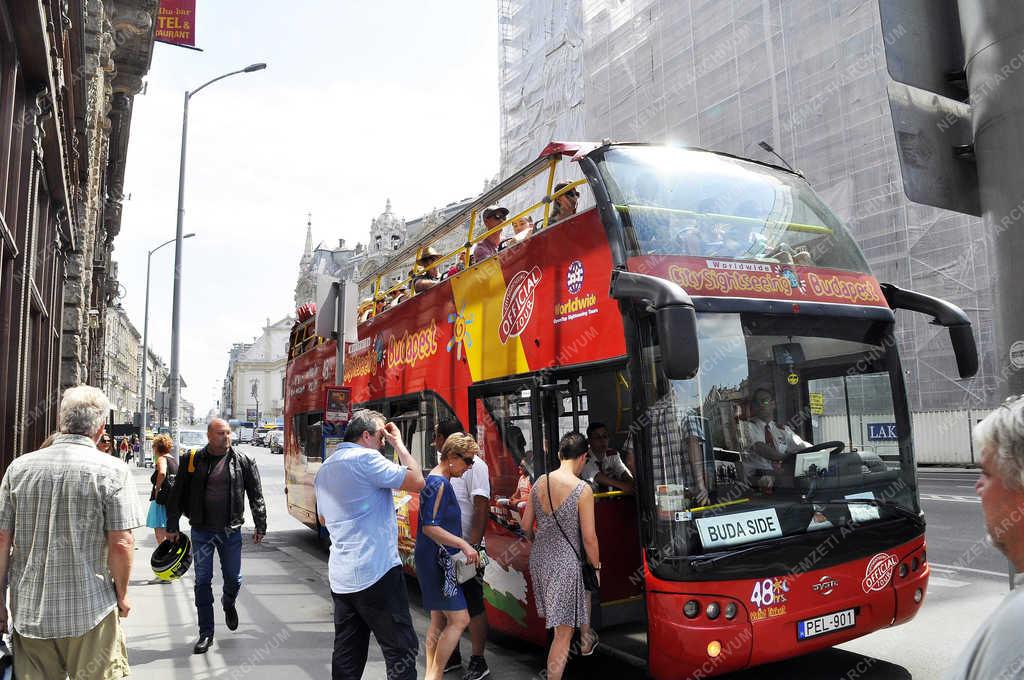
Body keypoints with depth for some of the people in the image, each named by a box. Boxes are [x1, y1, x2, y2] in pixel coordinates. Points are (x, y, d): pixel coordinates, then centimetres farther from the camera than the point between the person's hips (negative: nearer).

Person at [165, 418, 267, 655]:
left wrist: (260, 526, 1)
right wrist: (172, 526, 5)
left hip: (231, 531, 0)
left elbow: (256, 495, 2)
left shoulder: (243, 461, -2)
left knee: (233, 578, 9)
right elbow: (177, 494, 4)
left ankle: (228, 604, 44)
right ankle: (206, 633, 17)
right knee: (203, 581, 5)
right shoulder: (194, 460, -2)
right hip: (201, 531, 0)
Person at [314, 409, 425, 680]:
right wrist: (399, 443, -2)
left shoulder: (324, 469, 15)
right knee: (402, 650, -1)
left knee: (347, 656, 13)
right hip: (376, 573, -8)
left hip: (340, 577, 9)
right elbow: (417, 482, -12)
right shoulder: (365, 458, -11)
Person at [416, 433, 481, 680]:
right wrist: (463, 544, -23)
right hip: (437, 561, -10)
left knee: (438, 621, 14)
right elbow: (429, 527, -24)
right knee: (459, 619, -7)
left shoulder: (436, 480, 13)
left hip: (437, 560, 10)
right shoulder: (439, 483, -18)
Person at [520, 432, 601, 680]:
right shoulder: (582, 489, -19)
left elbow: (526, 526, 6)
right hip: (565, 563, -7)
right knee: (563, 632, 7)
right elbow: (589, 538, -15)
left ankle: (587, 640, 52)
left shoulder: (540, 482, -2)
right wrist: (596, 567, 0)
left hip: (539, 558, 7)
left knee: (583, 589, 34)